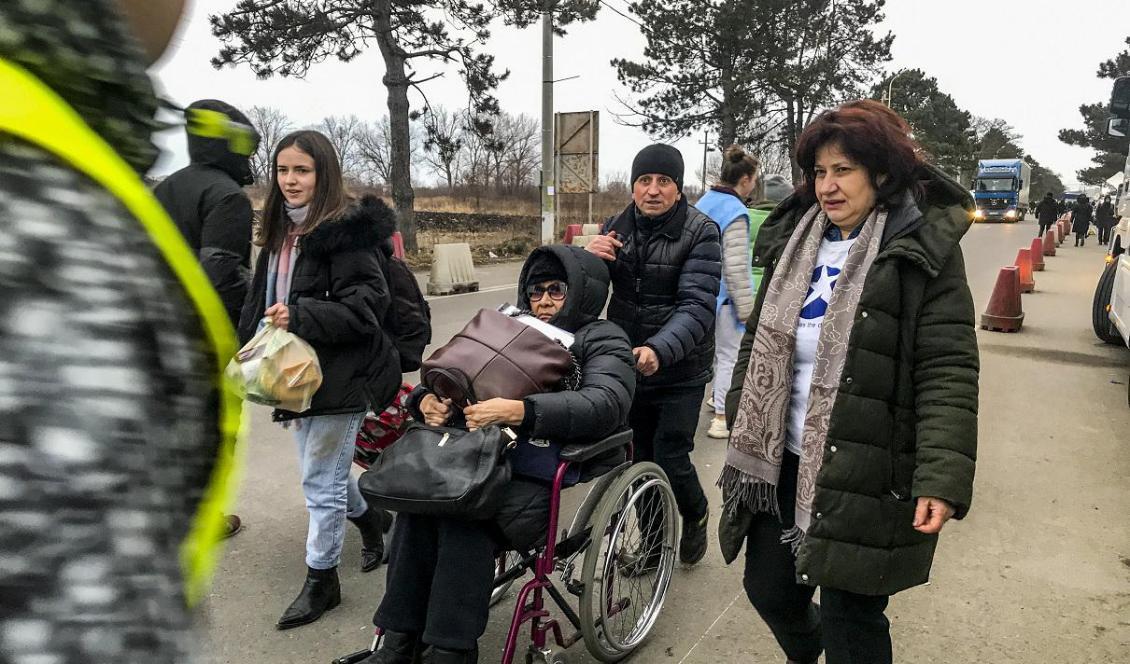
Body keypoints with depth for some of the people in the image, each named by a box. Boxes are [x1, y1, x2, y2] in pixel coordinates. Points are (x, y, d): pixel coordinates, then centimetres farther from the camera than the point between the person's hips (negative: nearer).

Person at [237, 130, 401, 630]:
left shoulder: (347, 230, -14)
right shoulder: (280, 231, 13)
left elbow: (367, 305, -20)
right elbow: (262, 300, 21)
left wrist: (300, 317, -29)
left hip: (338, 374, -8)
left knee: (321, 480, 2)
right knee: (324, 470, 20)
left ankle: (321, 579, 19)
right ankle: (371, 518, 46)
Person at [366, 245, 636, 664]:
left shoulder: (602, 339, 3)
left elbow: (606, 404, -18)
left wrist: (518, 411, -29)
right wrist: (427, 400, -9)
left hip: (562, 476, -5)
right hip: (496, 461, 5)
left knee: (466, 518, -29)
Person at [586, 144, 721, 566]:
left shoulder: (700, 231, -13)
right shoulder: (617, 226, 2)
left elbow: (697, 306, -24)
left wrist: (659, 350, -42)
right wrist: (589, 258, -19)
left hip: (681, 370, -4)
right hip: (628, 365, 4)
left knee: (670, 460, -5)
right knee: (640, 459, 13)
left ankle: (695, 514, 30)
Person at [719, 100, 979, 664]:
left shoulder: (924, 249, -9)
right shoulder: (795, 243, 9)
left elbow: (948, 373, -15)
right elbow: (759, 343, 14)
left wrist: (942, 478, -23)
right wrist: (740, 430, 14)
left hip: (864, 474, -6)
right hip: (783, 462, 6)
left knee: (851, 619, 5)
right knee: (767, 586, 18)